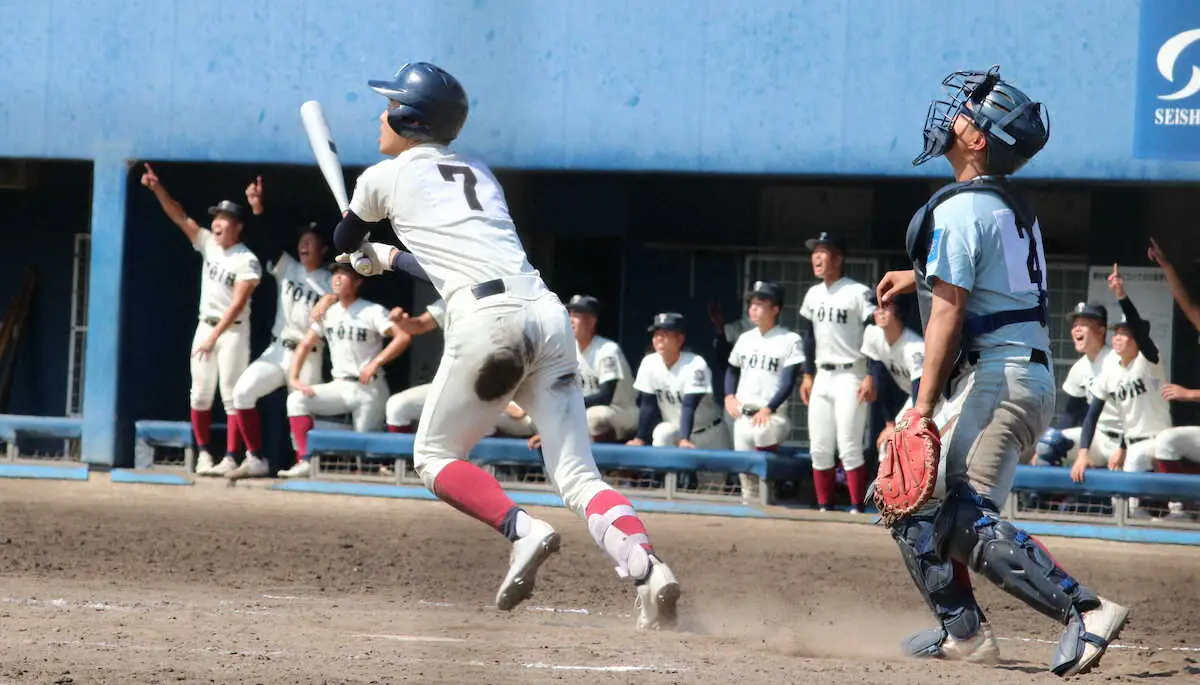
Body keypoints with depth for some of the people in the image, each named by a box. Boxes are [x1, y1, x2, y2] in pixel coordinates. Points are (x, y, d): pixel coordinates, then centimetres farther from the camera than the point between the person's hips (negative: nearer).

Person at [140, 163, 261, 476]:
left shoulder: (247, 262, -13)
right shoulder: (208, 244, 5)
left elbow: (238, 303, -19)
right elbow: (179, 216, 0)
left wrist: (215, 336, -25)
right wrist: (157, 188, -14)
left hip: (232, 331, -6)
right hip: (205, 327, 6)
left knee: (231, 395, -6)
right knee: (200, 393, 5)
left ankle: (230, 458, -6)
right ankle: (203, 453, 11)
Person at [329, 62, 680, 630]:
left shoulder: (386, 177, 13)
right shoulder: (481, 175, 27)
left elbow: (344, 242, 31)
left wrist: (373, 253, 53)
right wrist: (392, 259, 46)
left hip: (486, 320, -5)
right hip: (548, 314, 5)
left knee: (434, 457, 11)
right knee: (577, 474, 1)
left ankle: (521, 529, -14)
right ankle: (645, 565, -24)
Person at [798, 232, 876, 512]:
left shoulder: (857, 292, -9)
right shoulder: (813, 294, 12)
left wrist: (870, 377, -17)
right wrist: (808, 375, 16)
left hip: (850, 376, -7)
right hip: (822, 377, 7)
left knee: (849, 448, -11)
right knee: (819, 449, 5)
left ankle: (857, 508, -7)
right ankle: (824, 507, 11)